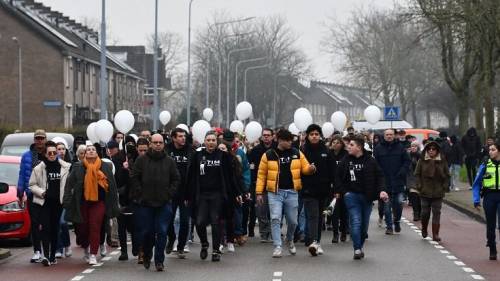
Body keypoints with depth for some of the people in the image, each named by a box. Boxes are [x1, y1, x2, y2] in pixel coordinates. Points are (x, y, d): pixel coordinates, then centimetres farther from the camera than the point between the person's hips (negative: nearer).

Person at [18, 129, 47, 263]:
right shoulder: (27, 156, 6)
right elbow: (22, 175, 7)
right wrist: (20, 193, 4)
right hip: (33, 194, 1)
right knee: (35, 223, 0)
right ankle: (37, 251, 4)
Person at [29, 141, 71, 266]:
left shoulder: (66, 167, -2)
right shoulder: (38, 168, -1)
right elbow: (32, 185, 5)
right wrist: (42, 192, -9)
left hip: (58, 203, 1)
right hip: (44, 203, -1)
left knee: (55, 229, 8)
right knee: (46, 228, -11)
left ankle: (53, 256, 17)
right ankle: (46, 255, -17)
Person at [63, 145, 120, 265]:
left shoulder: (105, 167, 4)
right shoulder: (77, 167, 2)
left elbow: (112, 185, 5)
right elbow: (69, 184, 0)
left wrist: (114, 204, 2)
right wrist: (67, 200, -9)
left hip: (99, 201, 0)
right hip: (82, 202, 1)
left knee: (95, 227, -8)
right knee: (83, 228, 6)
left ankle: (93, 255, -3)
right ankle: (85, 248, 34)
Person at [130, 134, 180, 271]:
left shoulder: (169, 161, 6)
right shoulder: (141, 160, 2)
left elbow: (176, 179, 9)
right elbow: (134, 177, 2)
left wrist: (169, 194, -2)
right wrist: (140, 194, -5)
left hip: (164, 203, 0)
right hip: (145, 203, 0)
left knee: (162, 232, -4)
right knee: (146, 232, 5)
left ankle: (159, 260, 3)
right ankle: (146, 256, 25)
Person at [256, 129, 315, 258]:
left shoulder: (297, 153, 6)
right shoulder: (268, 155, -1)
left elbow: (305, 168, 10)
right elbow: (261, 174, 2)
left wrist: (310, 169, -15)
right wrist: (259, 192, -1)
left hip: (291, 192, 2)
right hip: (274, 192, -2)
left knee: (292, 221, 9)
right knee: (275, 219, -11)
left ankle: (290, 241, 36)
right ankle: (277, 246, -6)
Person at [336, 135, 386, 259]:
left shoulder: (370, 161, -2)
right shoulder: (345, 161, 0)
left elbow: (379, 176, 2)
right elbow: (338, 178, 8)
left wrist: (382, 190, -11)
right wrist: (343, 191, -2)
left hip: (367, 196, 1)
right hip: (352, 195, -1)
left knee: (364, 224, 8)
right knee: (355, 221, -13)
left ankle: (360, 246, 26)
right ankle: (357, 249, -13)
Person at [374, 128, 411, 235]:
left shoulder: (400, 147, 4)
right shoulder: (379, 148, 2)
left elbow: (407, 161, 6)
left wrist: (402, 172, -7)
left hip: (398, 181, 0)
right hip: (385, 182, 0)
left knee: (399, 203, 0)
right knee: (387, 205, 2)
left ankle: (397, 221, 23)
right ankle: (389, 226, 9)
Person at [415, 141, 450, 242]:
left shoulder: (442, 162, 3)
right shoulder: (422, 161, 1)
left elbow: (447, 176, 8)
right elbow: (417, 174, 3)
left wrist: (445, 187, -1)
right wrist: (419, 186, -5)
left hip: (438, 192, 0)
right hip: (425, 192, 0)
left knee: (436, 213, -2)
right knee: (425, 212, 3)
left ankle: (435, 234, -1)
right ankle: (424, 229, 30)